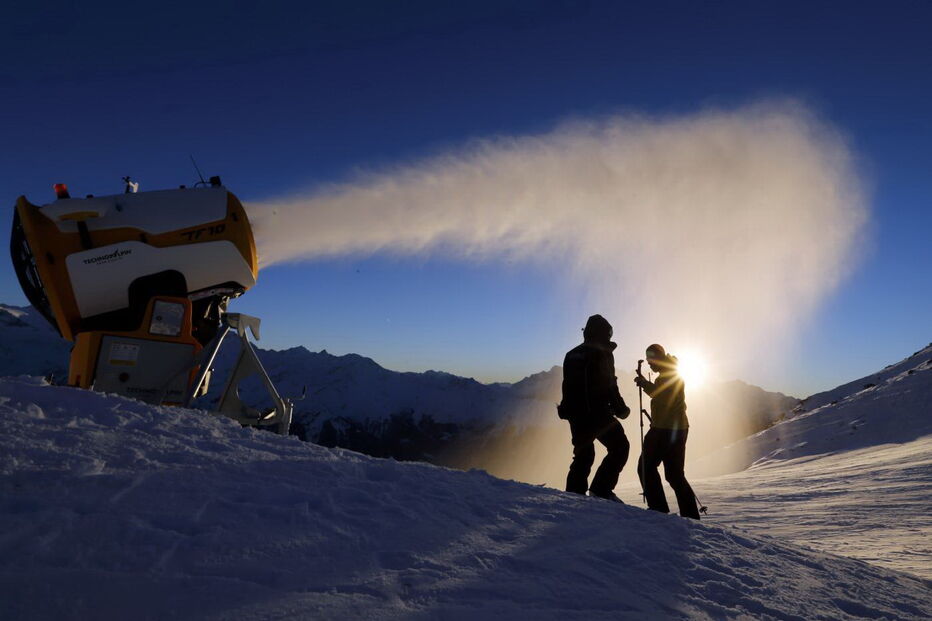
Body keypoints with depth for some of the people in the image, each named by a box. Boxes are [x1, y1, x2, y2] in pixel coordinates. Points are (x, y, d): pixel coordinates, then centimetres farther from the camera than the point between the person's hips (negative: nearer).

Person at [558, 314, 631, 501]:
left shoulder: (571, 355, 13)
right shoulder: (602, 354, -9)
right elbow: (609, 386, -13)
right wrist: (621, 409, -3)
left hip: (575, 414, 7)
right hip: (597, 414, -7)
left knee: (583, 454, 16)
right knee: (620, 447, 2)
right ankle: (601, 488, -8)